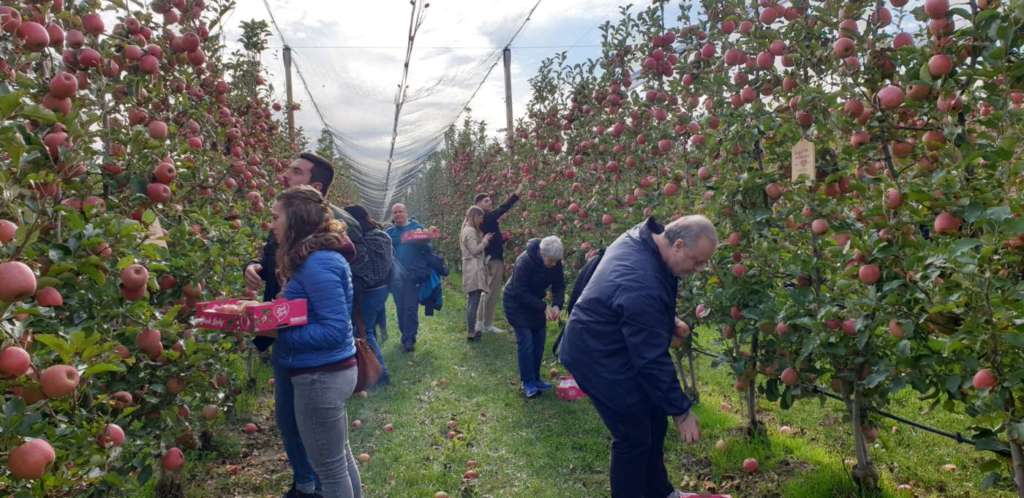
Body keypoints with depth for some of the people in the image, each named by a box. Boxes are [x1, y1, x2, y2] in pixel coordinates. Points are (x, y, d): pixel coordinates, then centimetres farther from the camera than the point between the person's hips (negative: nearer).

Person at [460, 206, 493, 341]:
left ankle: (471, 329, 20)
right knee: (474, 301, -10)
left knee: (472, 301, 14)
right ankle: (471, 332, -10)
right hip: (474, 269, -11)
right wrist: (485, 239, -8)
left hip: (473, 269, 11)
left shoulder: (468, 230, 19)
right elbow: (475, 250, -18)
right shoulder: (470, 231, -13)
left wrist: (483, 238, 10)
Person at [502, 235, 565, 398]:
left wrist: (557, 304, -24)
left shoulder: (555, 263, -14)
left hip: (536, 303, 6)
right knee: (525, 342, -11)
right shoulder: (524, 262, -32)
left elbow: (559, 285, -6)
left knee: (539, 341, 7)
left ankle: (535, 379, 21)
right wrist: (544, 307, -32)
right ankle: (527, 383, -1)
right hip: (516, 303, -6)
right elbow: (521, 292, -29)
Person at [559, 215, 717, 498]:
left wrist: (669, 321, 7)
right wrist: (682, 412, -20)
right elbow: (652, 360, -29)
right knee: (634, 437, -1)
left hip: (617, 345, 10)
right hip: (598, 358, -10)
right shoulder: (642, 286, -36)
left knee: (653, 421, 18)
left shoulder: (643, 238, -7)